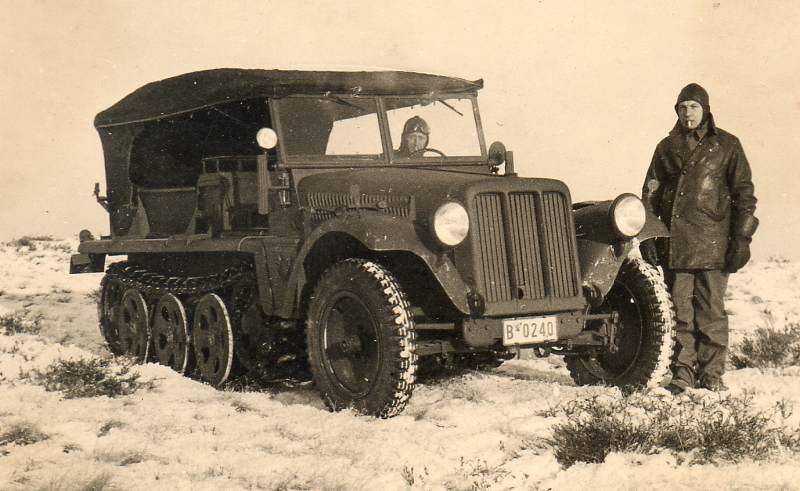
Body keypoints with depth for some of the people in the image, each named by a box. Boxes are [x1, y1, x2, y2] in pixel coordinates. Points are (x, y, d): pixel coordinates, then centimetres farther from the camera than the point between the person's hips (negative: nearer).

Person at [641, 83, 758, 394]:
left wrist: (742, 239, -4)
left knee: (711, 310, -2)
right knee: (679, 312, 3)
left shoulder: (726, 145, 6)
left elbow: (744, 193, 4)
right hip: (674, 245, 3)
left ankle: (711, 376, 6)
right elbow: (650, 193, 16)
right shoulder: (667, 147, 14)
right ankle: (682, 376, 8)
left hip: (712, 244, -3)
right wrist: (647, 236, 6)